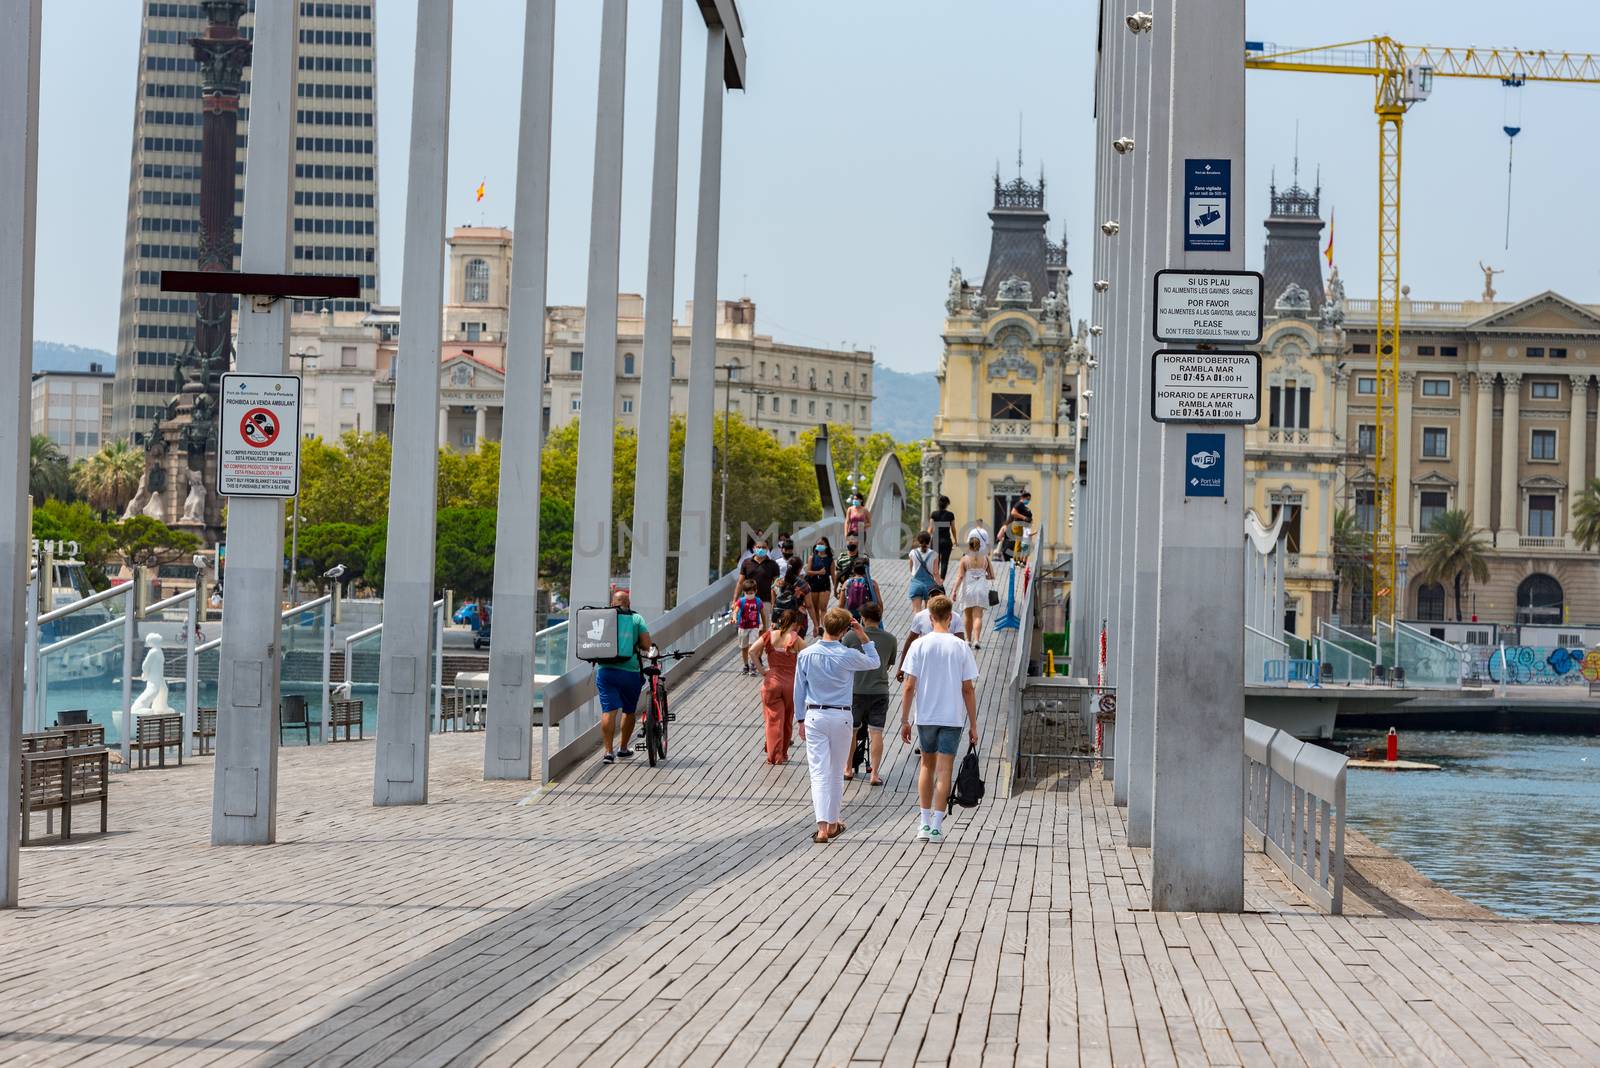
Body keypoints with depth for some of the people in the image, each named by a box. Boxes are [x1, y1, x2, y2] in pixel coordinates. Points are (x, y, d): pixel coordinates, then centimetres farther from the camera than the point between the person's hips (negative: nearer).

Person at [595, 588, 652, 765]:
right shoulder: (636, 619, 3)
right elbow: (647, 645, -3)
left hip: (605, 670, 1)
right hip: (630, 671, -1)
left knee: (608, 711, -1)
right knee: (629, 711, 17)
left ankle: (608, 751, -11)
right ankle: (623, 748, 27)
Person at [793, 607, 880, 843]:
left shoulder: (806, 655, -3)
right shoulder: (847, 656, -10)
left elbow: (799, 690, 5)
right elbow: (874, 662, 9)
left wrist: (801, 720, 15)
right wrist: (863, 637, 7)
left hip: (814, 716, 1)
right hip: (841, 717, -1)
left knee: (819, 772, -2)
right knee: (836, 772, 12)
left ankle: (822, 826, -14)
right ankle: (832, 824, 22)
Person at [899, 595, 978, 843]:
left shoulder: (919, 646, -4)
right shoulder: (961, 648, -3)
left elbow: (909, 687, -5)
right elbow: (968, 690, -2)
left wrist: (904, 721, 2)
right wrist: (973, 725, 4)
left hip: (925, 717, 1)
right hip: (953, 718, -1)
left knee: (927, 765, 16)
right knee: (944, 770, 1)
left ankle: (924, 823, 13)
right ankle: (936, 827, -1)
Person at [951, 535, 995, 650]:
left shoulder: (965, 559, -4)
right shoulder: (985, 558, 1)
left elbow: (960, 577, -12)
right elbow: (992, 576, 4)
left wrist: (954, 590, -13)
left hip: (968, 589, 0)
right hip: (981, 589, 0)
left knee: (968, 617, 15)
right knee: (978, 616, -4)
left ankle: (968, 639, 24)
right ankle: (976, 639, -21)